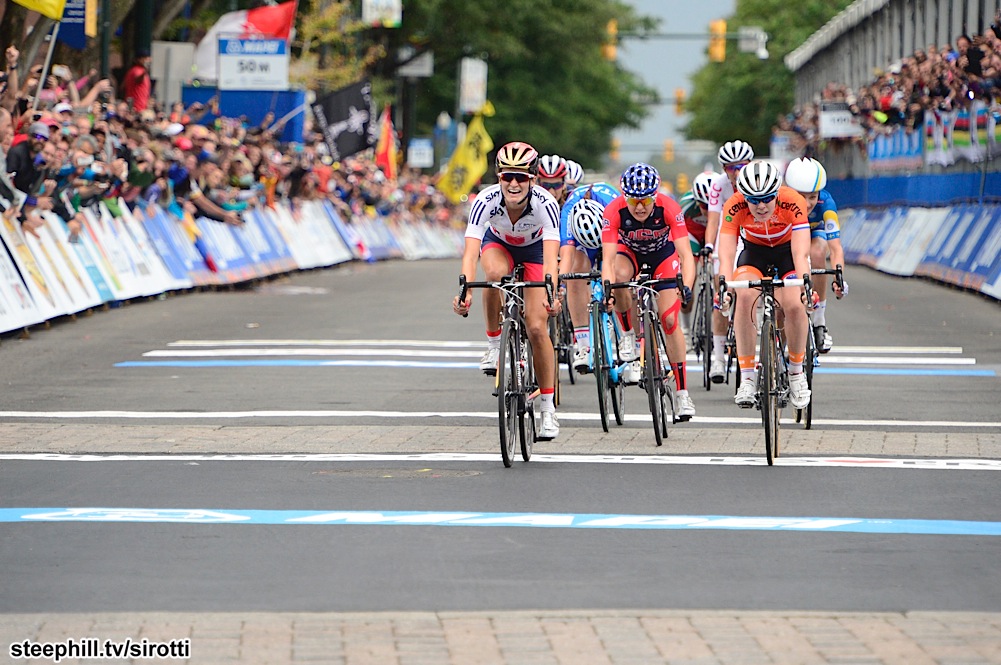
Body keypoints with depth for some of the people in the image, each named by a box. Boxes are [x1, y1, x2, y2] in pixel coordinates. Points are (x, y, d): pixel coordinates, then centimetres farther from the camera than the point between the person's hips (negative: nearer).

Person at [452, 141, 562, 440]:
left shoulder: (545, 203, -36)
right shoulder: (486, 201, -34)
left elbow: (550, 256, -45)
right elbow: (470, 251, -42)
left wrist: (550, 294, -61)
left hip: (533, 249, -1)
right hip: (497, 244, 1)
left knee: (537, 327, -12)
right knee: (495, 273, -37)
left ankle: (548, 408, -1)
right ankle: (493, 344, -15)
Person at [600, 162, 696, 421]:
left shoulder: (668, 208, -35)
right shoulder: (614, 211, -33)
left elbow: (686, 255, -38)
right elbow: (608, 259, -38)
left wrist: (686, 287, -55)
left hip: (663, 254, -1)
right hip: (630, 252, 1)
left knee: (670, 320, -11)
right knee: (620, 275, -36)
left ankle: (682, 395, -3)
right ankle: (628, 338, -14)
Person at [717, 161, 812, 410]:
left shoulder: (793, 203, -33)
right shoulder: (734, 207, -30)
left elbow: (801, 253, -39)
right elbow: (726, 254, -35)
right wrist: (725, 289, -52)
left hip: (787, 251, -1)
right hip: (754, 251, 1)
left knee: (794, 305, -25)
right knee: (745, 297, -28)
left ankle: (796, 372, 1)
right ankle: (746, 378, -21)